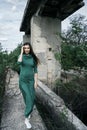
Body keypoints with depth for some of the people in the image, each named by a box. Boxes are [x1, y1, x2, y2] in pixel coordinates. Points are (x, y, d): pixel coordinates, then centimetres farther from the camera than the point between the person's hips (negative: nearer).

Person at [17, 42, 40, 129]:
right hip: (23, 80, -2)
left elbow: (35, 70, 1)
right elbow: (19, 63, -27)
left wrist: (36, 81, -4)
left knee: (32, 98, 2)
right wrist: (22, 52, -19)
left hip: (31, 80, 2)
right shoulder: (21, 56, -2)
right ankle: (26, 118, 11)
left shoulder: (33, 58, 0)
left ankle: (26, 118, 22)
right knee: (28, 98, -7)